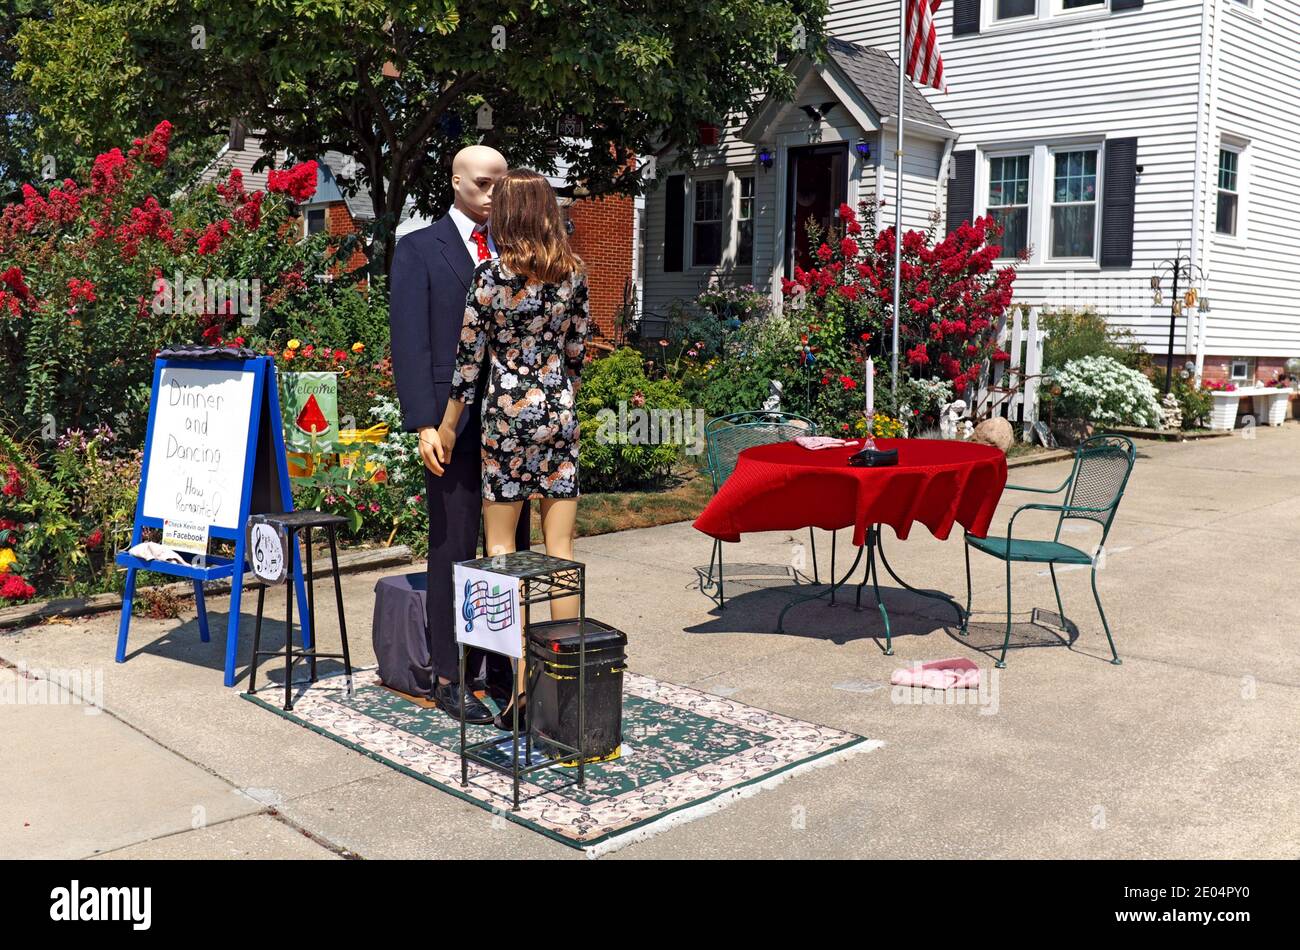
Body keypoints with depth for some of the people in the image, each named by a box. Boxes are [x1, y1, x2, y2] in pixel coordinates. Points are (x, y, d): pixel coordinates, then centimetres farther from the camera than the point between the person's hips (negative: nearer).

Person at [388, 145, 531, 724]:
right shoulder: (419, 250, 1)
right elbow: (410, 344, -5)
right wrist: (423, 425, -14)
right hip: (454, 422, -4)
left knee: (512, 546, 9)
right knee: (454, 551, 2)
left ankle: (503, 665, 20)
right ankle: (447, 676, 12)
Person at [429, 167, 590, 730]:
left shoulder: (491, 276, -9)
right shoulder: (573, 272, 2)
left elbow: (470, 357, -5)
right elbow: (578, 348, 10)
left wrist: (448, 424, 5)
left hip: (507, 415, -3)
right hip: (560, 413, 4)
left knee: (501, 550, 6)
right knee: (561, 550, 8)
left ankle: (521, 687, 5)